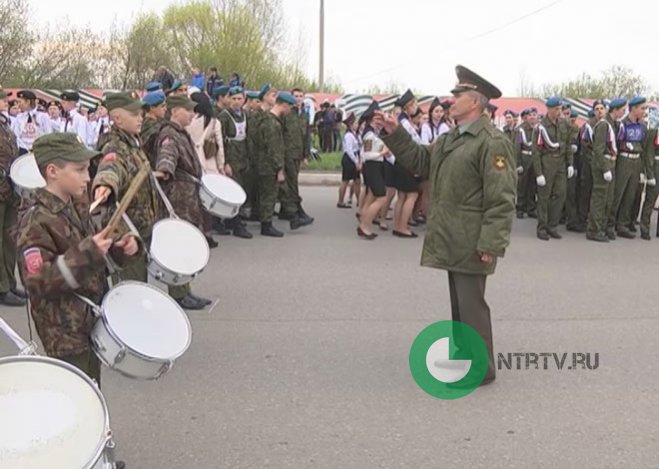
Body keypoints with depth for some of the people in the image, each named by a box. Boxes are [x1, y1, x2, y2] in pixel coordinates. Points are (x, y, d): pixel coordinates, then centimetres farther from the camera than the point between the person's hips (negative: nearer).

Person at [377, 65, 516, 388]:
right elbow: (420, 161, 18)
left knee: (470, 303, -3)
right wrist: (395, 135, 8)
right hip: (452, 239, 9)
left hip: (472, 243, -9)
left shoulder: (493, 142, -16)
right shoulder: (451, 138, 14)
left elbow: (501, 200, -20)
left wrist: (490, 244, -23)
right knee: (459, 301, 18)